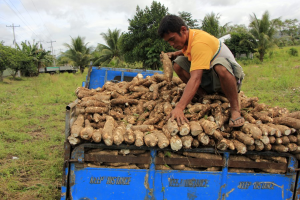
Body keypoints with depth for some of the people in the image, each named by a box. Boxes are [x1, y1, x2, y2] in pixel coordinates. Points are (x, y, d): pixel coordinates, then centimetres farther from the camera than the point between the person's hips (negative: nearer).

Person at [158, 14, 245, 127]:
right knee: (178, 63, -7)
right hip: (208, 78, 8)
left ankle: (235, 109, -26)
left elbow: (195, 79, -41)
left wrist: (179, 108, -50)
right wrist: (174, 54, 3)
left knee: (220, 65, -42)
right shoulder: (187, 37, -2)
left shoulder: (199, 42, -30)